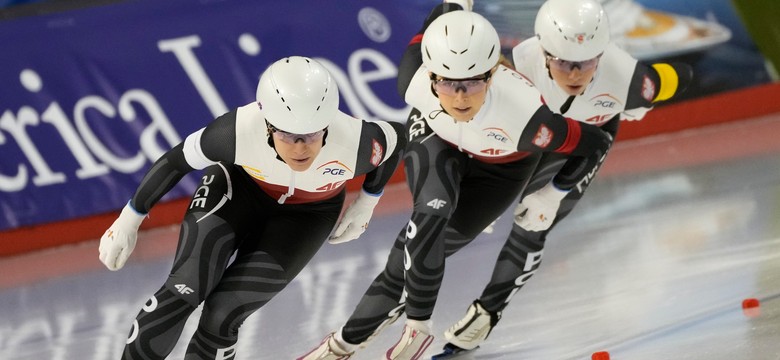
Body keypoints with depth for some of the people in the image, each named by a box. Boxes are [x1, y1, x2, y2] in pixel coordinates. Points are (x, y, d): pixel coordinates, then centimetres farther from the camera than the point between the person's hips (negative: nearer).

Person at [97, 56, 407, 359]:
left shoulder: (355, 143, -36)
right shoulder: (239, 131, -37)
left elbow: (398, 137, -12)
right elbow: (177, 160, -18)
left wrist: (367, 202, -1)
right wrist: (129, 220, -8)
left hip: (306, 215, 0)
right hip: (238, 186, 0)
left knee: (222, 316, -12)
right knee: (185, 289, -18)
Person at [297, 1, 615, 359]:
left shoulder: (525, 118, -44)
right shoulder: (414, 82, -36)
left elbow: (595, 142, -27)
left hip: (501, 165, -1)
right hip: (437, 138, 1)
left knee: (430, 242, -12)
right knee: (431, 215, -24)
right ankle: (417, 327, -6)